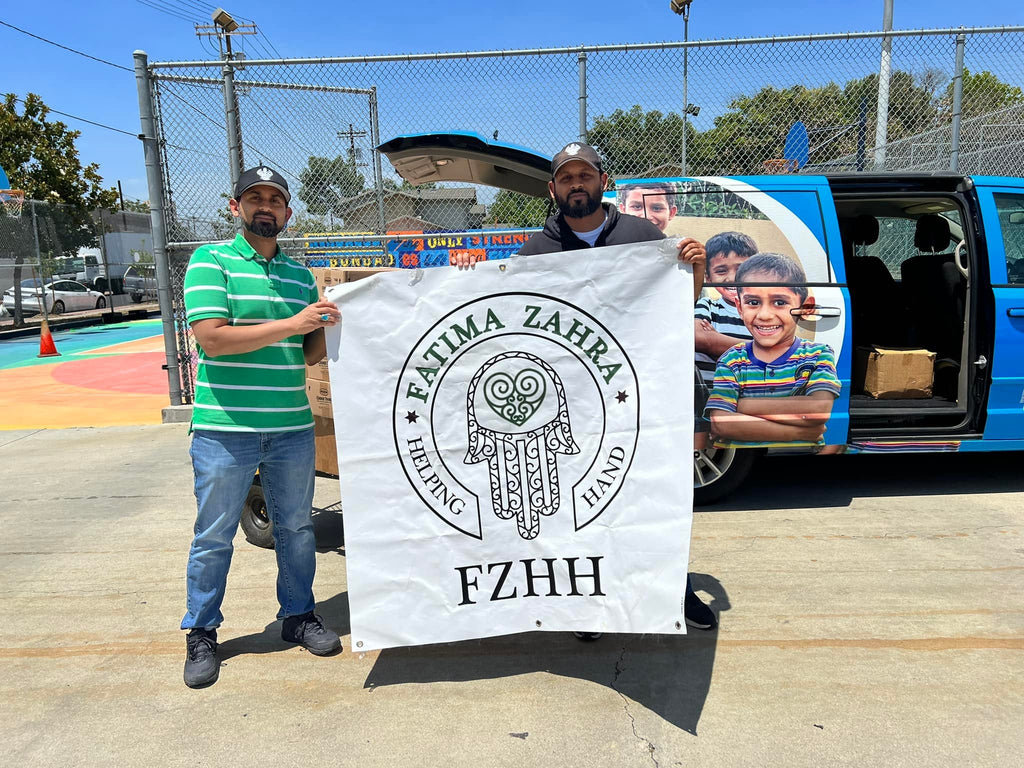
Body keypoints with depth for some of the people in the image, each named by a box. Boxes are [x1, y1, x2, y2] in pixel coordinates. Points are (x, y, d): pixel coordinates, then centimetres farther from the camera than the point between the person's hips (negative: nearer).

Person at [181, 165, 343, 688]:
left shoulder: (300, 275, 13)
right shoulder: (211, 261, -2)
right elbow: (212, 338, -15)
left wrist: (323, 326, -6)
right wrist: (291, 324, -19)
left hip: (292, 428, 5)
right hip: (224, 428, -4)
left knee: (296, 528, 14)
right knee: (214, 536, 7)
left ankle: (298, 616, 32)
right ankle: (201, 634, 25)